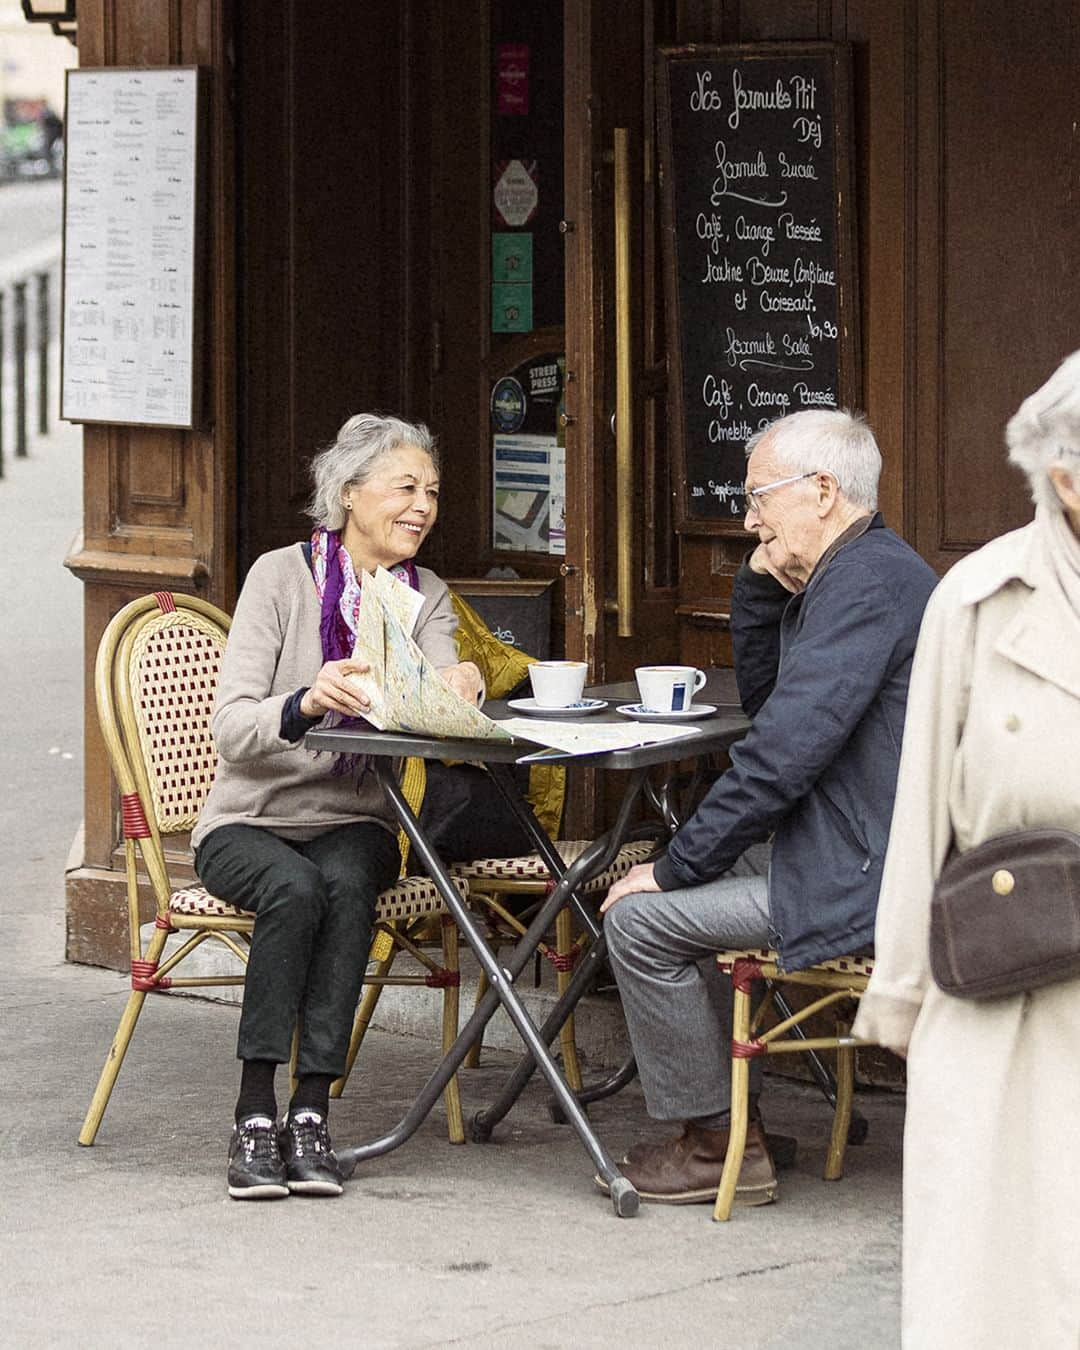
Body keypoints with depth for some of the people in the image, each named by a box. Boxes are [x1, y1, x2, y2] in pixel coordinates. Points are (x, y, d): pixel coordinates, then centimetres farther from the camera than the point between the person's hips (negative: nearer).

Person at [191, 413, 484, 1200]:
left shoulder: (426, 596, 6)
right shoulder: (281, 577, -6)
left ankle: (312, 1112, -31)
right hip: (251, 823, -2)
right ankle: (256, 1116, -30)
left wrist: (461, 687, -35)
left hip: (355, 825, 3)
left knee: (347, 882, -32)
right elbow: (230, 729, -17)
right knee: (295, 887, -35)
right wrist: (304, 705, -38)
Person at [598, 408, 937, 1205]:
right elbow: (763, 700, 24)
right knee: (684, 887, 24)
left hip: (864, 885, -11)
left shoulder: (863, 585, -20)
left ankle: (722, 1145, 2)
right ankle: (727, 1112, 26)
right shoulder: (863, 571, 14)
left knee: (642, 917, -9)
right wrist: (760, 586, 9)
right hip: (870, 860, 11)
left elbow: (781, 758, -24)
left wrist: (675, 868, -15)